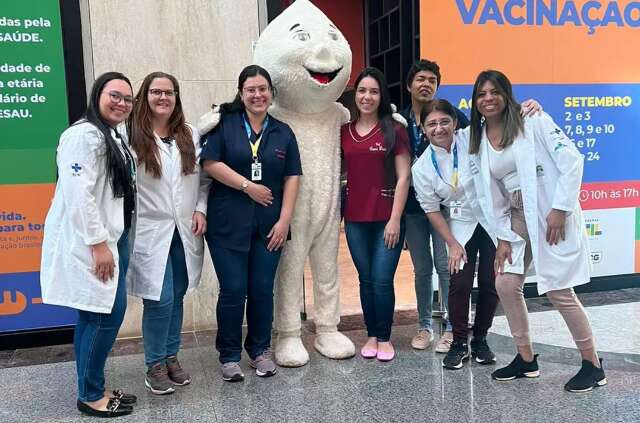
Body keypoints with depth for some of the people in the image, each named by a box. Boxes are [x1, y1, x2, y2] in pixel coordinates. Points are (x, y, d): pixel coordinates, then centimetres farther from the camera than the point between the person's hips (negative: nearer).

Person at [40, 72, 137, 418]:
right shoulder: (84, 135, -14)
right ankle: (90, 396, 9)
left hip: (111, 237, 10)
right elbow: (79, 195, -22)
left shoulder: (117, 135, 17)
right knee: (105, 315, -6)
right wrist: (98, 244, -22)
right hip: (90, 243, -10)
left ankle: (93, 389, 22)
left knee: (95, 316, 13)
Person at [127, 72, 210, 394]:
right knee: (160, 300, -5)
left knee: (176, 298, 13)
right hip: (151, 232, -4)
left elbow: (204, 178, 12)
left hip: (185, 232, 5)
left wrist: (201, 210, 0)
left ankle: (171, 358, 29)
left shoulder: (191, 135, 8)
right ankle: (155, 365, 15)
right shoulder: (132, 136, -8)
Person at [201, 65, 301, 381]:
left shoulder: (283, 132, 10)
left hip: (268, 225, 3)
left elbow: (292, 177, 6)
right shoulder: (224, 124, 2)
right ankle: (229, 355, 17)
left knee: (262, 290, 8)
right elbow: (210, 163, -7)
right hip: (228, 223, -2)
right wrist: (248, 185, -10)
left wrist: (285, 219, -2)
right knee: (233, 290, 1)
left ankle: (260, 350, 26)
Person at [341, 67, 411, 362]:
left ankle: (384, 338, 17)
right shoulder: (344, 132, 8)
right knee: (365, 280, 10)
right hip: (355, 219, 3)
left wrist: (395, 219, -10)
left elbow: (403, 177, -4)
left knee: (382, 280, -2)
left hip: (387, 218, -3)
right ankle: (371, 335, 26)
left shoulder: (394, 130, -1)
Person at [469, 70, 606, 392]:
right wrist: (503, 237, 6)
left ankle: (593, 365, 14)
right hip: (518, 220, 6)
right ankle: (526, 359, 21)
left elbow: (572, 161, -13)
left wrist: (560, 209, -17)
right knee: (505, 285, 3)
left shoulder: (533, 121, -8)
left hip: (553, 215, -6)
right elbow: (494, 195, 9)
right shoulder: (479, 143, 8)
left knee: (558, 290, -6)